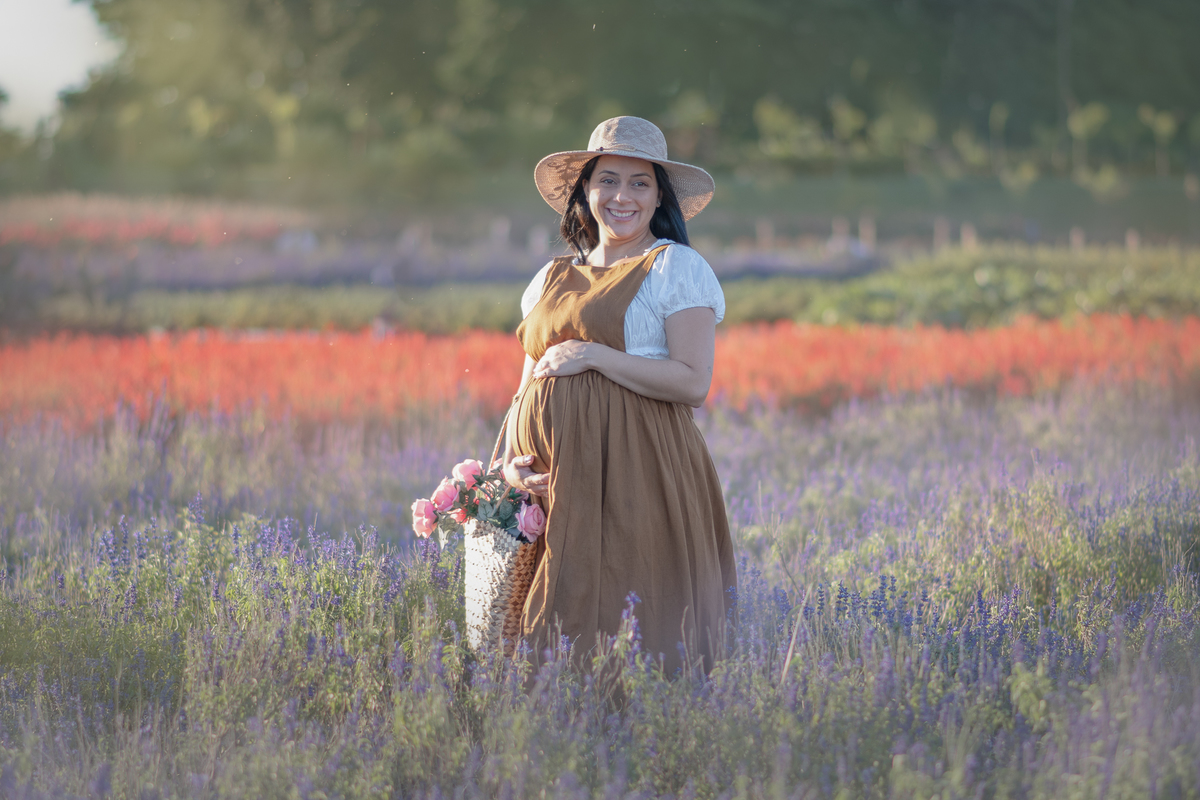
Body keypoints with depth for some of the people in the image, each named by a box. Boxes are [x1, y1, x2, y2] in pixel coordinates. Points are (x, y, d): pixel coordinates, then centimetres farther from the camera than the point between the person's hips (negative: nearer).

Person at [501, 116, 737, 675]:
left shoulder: (675, 267, 0)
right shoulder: (554, 279, 19)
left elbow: (694, 382, -9)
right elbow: (527, 389, 21)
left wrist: (593, 356, -12)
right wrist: (512, 460, 2)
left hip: (636, 473, -6)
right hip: (553, 479, 6)